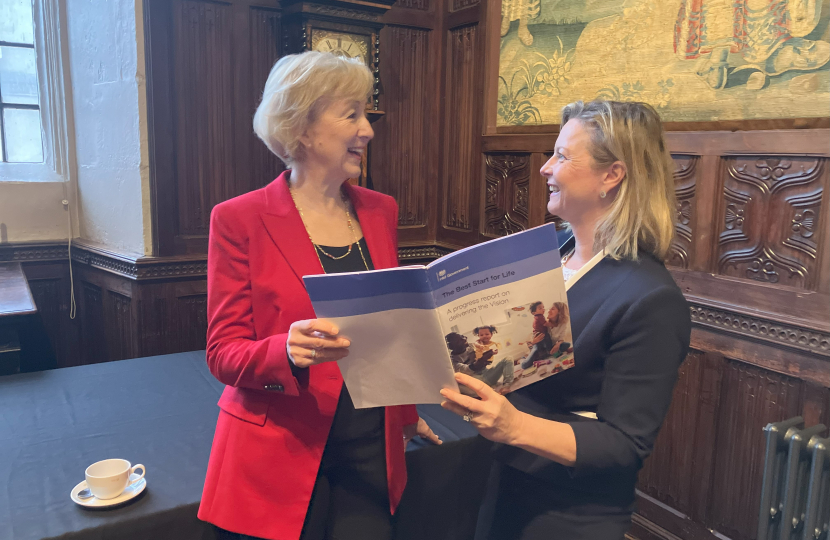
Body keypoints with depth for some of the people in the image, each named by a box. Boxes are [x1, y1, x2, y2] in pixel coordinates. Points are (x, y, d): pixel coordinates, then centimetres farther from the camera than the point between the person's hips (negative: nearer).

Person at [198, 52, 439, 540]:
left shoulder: (381, 212, 5)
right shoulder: (239, 220, -9)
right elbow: (224, 353, -9)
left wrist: (407, 414, 19)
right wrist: (289, 351, -28)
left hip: (371, 450, 4)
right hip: (279, 458, -3)